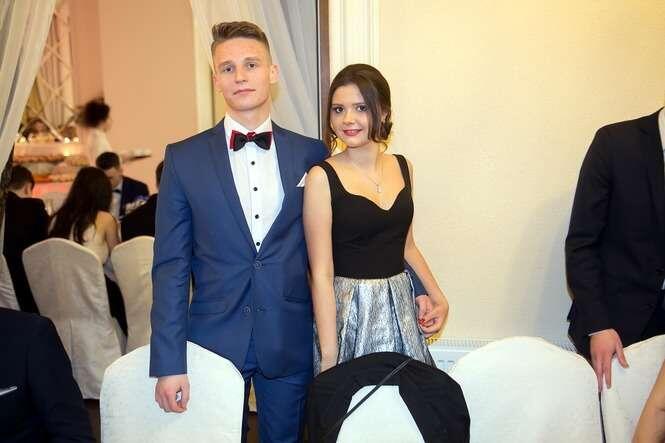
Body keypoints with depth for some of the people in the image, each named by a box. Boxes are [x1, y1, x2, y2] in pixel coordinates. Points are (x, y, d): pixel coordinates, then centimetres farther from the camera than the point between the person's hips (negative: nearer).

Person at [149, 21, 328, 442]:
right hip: (213, 337, -1)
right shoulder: (184, 158, -3)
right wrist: (169, 361, -9)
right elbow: (171, 265, -5)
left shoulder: (312, 154, 0)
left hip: (290, 340, 1)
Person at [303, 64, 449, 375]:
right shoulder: (322, 177, -12)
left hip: (401, 305, 5)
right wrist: (329, 355, -17)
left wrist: (437, 296, 6)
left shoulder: (403, 167, 4)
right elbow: (322, 273, -14)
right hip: (347, 310, -5)